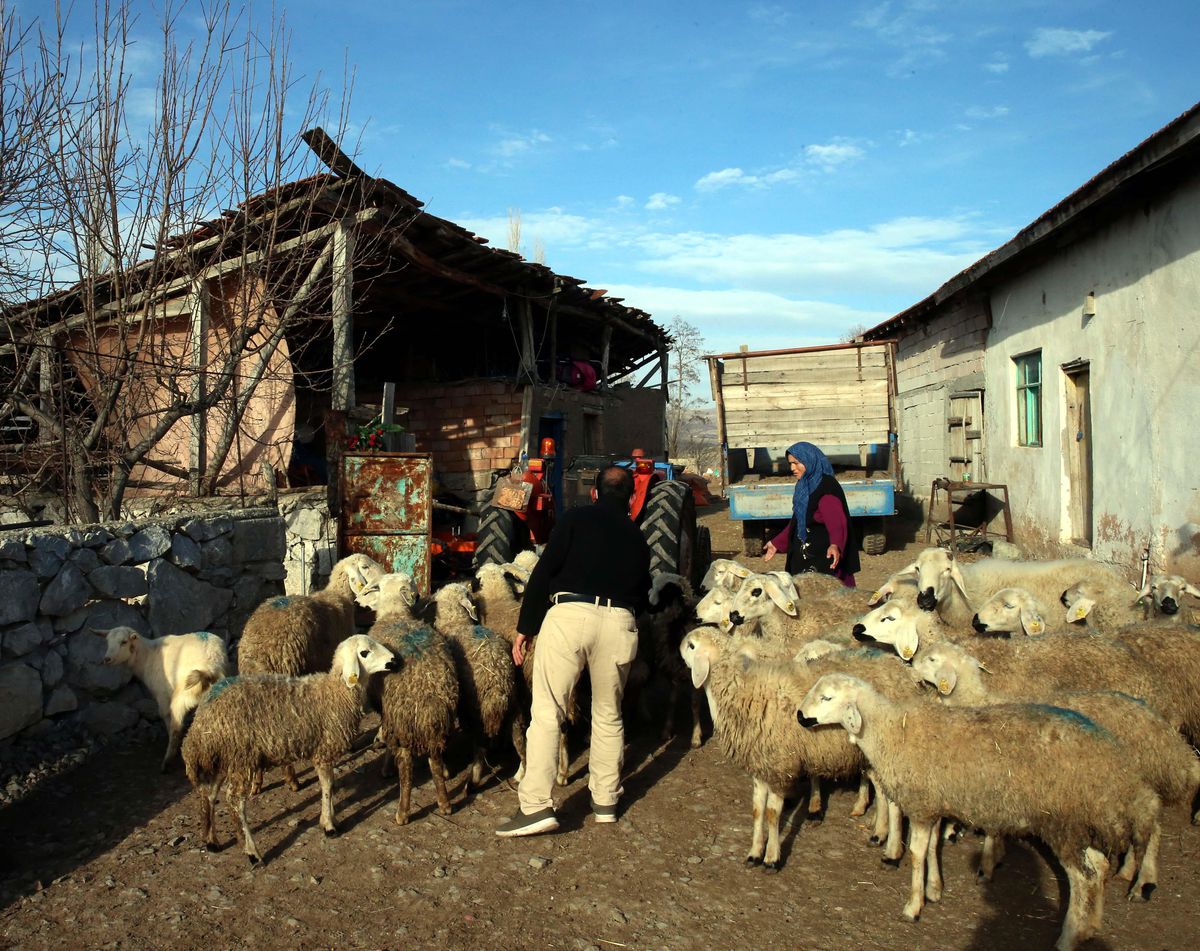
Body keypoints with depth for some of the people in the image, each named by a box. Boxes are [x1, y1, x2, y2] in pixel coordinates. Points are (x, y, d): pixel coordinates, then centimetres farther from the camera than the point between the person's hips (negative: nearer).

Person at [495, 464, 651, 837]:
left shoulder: (576, 518, 11)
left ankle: (536, 806, -4)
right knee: (608, 715, 18)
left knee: (546, 713, 0)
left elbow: (543, 573, 2)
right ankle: (605, 801, 27)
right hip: (620, 622, 4)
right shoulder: (636, 536, 24)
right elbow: (642, 593, 25)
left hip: (569, 613, -4)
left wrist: (525, 627, 5)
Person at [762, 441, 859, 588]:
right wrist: (777, 543, 26)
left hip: (825, 560, -9)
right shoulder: (804, 486, 13)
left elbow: (836, 523, -28)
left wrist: (835, 545, -46)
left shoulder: (826, 488, -16)